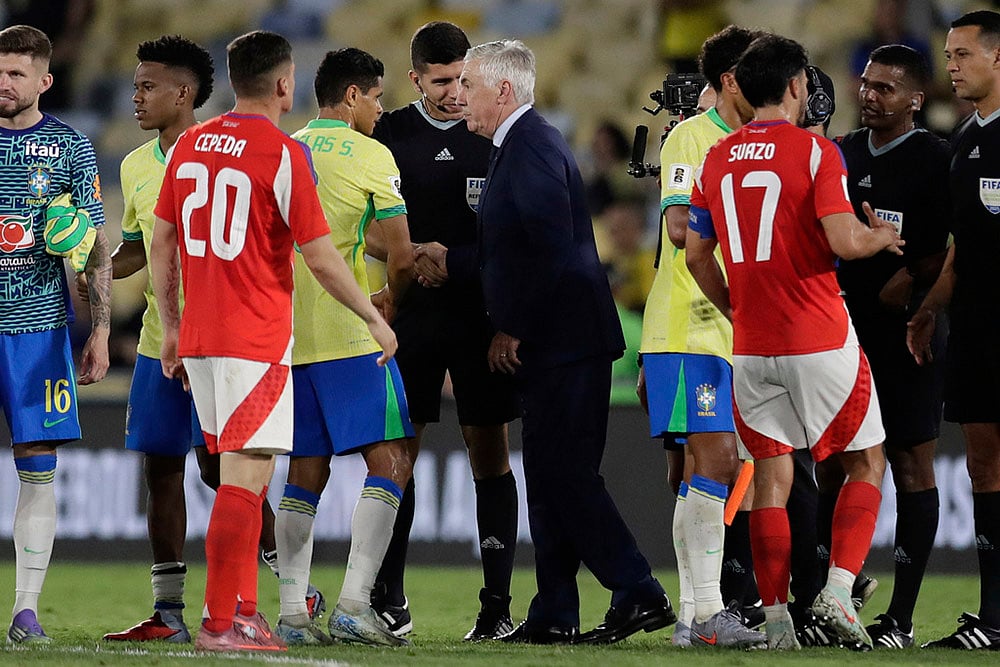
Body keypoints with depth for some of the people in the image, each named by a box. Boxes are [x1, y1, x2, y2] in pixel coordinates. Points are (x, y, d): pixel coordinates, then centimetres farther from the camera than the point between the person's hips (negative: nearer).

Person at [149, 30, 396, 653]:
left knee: (243, 479, 16)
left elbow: (162, 244, 13)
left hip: (197, 338, 7)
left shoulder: (189, 145, 9)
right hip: (257, 342, -7)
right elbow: (322, 258, -10)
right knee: (245, 481, -7)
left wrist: (171, 328, 21)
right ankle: (220, 623, -10)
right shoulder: (284, 154, -10)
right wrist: (376, 320, 2)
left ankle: (243, 612, 16)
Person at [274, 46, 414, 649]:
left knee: (306, 473, 10)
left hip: (285, 333, 7)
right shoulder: (369, 154, -4)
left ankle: (292, 615, 4)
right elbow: (402, 255, -7)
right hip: (348, 334, -7)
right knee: (390, 461, -5)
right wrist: (389, 307, 12)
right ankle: (355, 605, -16)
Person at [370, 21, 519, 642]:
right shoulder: (390, 134, 5)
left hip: (484, 313, 0)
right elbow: (369, 231, 6)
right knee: (396, 453, -1)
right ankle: (389, 601, 7)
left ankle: (498, 603, 4)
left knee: (490, 453, 1)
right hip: (412, 312, 1)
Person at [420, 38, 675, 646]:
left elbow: (549, 248, -21)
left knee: (566, 475, -10)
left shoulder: (531, 145, -14)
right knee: (551, 478, 10)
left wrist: (512, 329, -16)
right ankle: (554, 615, 13)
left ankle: (639, 595, -9)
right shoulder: (523, 143, 17)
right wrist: (452, 262, 22)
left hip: (562, 341, -10)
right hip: (549, 344, 10)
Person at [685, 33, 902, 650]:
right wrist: (880, 237, 2)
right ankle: (838, 589, -5)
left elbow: (697, 255, 12)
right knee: (867, 462, 9)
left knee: (771, 475, 8)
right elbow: (844, 241, -19)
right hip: (819, 342, -5)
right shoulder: (815, 151, -9)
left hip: (751, 346, 5)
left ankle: (776, 617, 3)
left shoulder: (717, 159, 8)